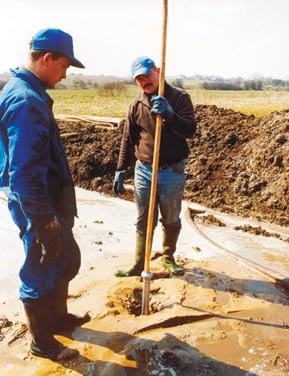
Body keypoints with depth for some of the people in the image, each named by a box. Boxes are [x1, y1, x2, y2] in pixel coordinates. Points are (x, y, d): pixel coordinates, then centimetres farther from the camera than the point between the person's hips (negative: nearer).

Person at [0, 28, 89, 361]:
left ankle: (58, 317, 44)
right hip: (39, 207, -10)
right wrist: (43, 224, -22)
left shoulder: (29, 93, 10)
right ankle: (42, 342, 30)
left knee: (67, 259, 23)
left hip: (52, 201, 10)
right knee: (41, 273, 8)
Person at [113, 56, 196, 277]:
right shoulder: (136, 105, 3)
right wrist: (121, 170, 4)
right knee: (144, 221, 11)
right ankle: (139, 264, 24)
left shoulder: (179, 98, -5)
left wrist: (169, 114, -32)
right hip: (144, 170, 2)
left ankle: (169, 257, 36)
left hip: (173, 171, -2)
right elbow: (128, 140, 8)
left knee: (171, 221, 13)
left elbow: (191, 130, -16)